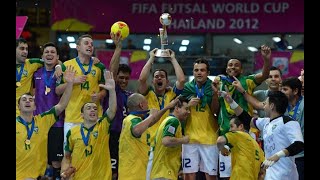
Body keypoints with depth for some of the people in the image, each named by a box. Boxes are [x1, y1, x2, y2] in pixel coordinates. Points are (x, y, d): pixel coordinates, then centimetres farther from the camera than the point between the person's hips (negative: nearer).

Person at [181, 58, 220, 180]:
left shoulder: (213, 87, 3)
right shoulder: (186, 88, 7)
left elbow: (215, 110, -8)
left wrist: (215, 94, -24)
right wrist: (188, 105, -8)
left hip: (209, 137, -1)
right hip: (190, 136, 1)